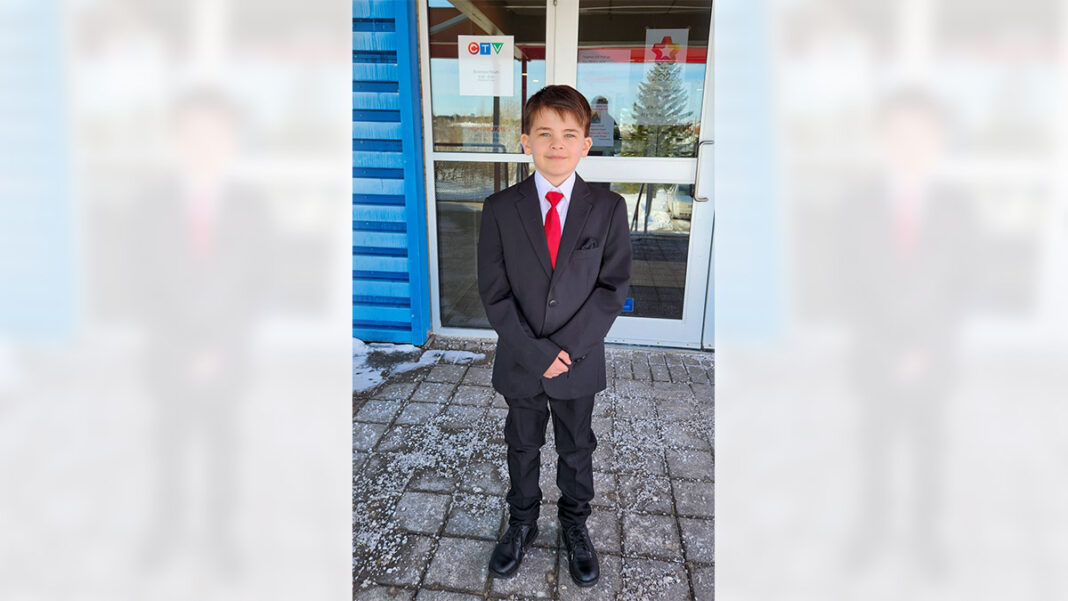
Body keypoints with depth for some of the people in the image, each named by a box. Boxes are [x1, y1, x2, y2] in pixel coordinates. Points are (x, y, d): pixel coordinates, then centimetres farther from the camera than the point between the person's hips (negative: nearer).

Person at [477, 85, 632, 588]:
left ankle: (575, 525, 43)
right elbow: (494, 293, -10)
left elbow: (613, 286, -8)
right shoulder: (500, 209, -9)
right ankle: (522, 523, 43)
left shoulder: (608, 208, -7)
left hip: (581, 362, 0)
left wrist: (569, 347, -17)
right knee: (522, 447, 19)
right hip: (520, 363, 0)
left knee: (576, 450, 19)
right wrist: (537, 353, -16)